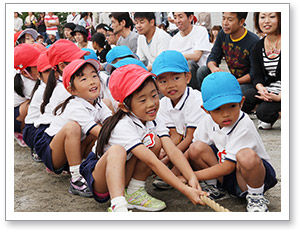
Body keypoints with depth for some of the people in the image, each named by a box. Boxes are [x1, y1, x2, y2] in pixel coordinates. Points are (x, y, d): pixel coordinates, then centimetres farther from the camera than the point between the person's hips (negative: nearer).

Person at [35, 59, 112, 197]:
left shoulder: (98, 104, -1)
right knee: (72, 127, -35)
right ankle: (76, 180, -29)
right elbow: (99, 132, -32)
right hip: (49, 152, -7)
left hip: (73, 152, 7)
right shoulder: (76, 108, -25)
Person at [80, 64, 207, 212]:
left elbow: (173, 151, -17)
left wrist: (191, 178, -33)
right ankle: (118, 207, -47)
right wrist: (185, 190, -38)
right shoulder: (123, 127, -28)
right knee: (117, 150, -37)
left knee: (155, 142, -12)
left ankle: (134, 193, -6)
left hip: (124, 177, 7)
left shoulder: (152, 122, -5)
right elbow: (152, 162, -34)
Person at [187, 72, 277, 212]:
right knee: (197, 148, -16)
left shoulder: (243, 126, -25)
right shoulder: (209, 121, -5)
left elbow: (229, 166, -25)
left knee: (246, 155, -40)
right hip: (226, 179, 6)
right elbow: (194, 150, 4)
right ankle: (211, 185, 7)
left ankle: (255, 196, -13)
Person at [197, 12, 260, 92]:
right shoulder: (223, 34, 1)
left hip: (248, 82, -6)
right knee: (202, 71, -11)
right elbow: (213, 57, 2)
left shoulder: (253, 41, -19)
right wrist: (213, 68, -23)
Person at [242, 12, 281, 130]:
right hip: (267, 88, 5)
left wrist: (280, 97, -26)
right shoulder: (257, 47, 7)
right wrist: (261, 89, -23)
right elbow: (257, 76, 1)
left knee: (263, 111, -27)